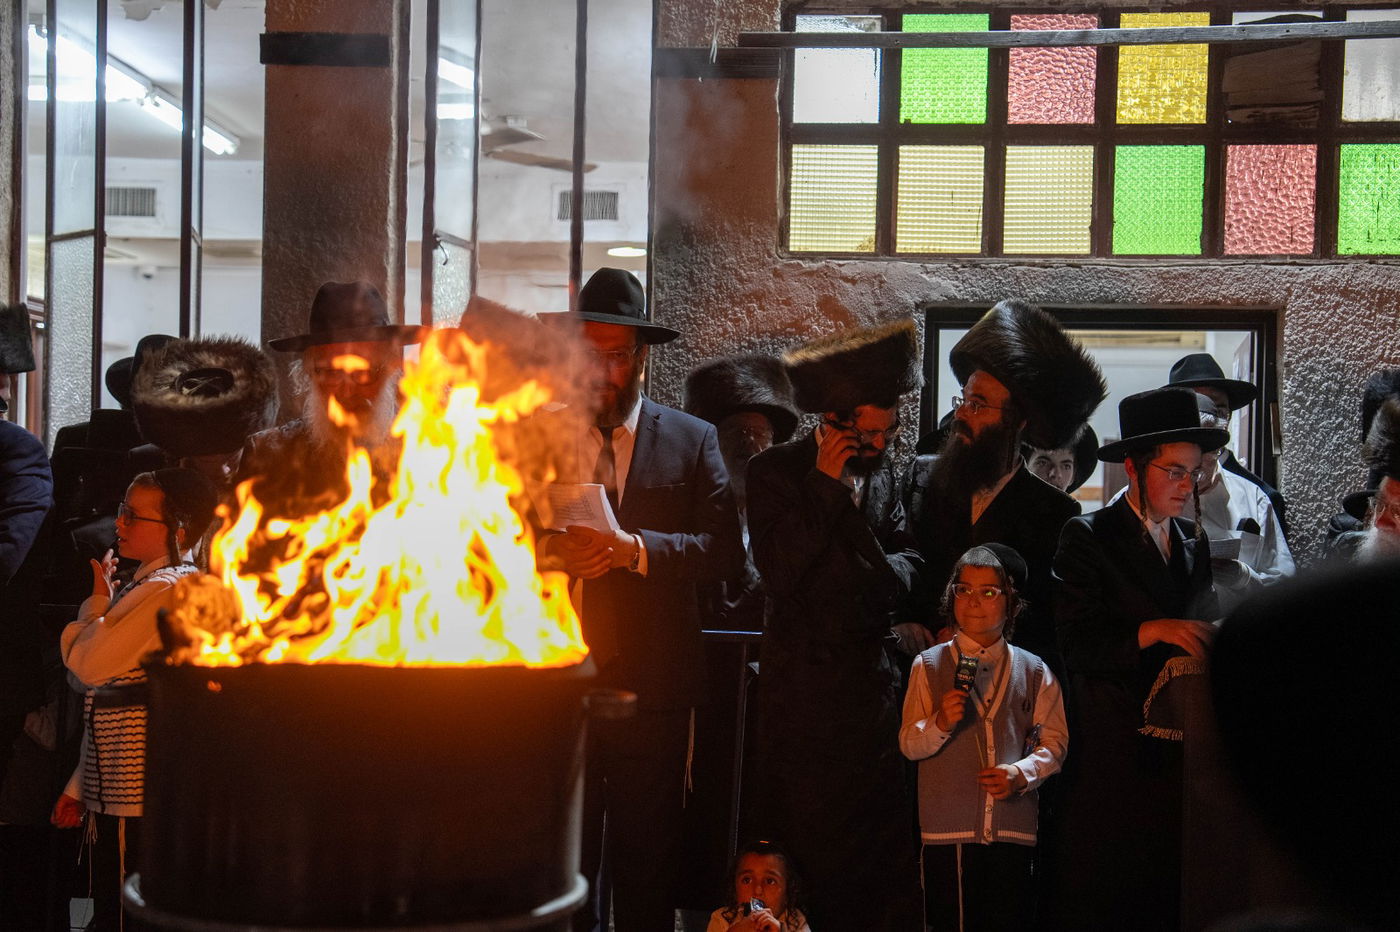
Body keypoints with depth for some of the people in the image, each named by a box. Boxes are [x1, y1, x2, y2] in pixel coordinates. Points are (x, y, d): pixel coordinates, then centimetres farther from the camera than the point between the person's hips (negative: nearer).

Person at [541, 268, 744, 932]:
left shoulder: (692, 441, 7)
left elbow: (725, 552, -4)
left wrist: (635, 547, -17)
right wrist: (548, 553, -16)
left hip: (652, 685, -1)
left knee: (647, 863, 4)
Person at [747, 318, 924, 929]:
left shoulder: (881, 471, 10)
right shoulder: (774, 472, -5)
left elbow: (906, 556, 19)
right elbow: (779, 574, -14)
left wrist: (885, 572, -5)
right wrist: (825, 484, -16)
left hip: (872, 680, 5)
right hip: (803, 686, -4)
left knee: (886, 840, 3)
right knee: (807, 840, 0)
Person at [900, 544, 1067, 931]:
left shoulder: (1033, 671, 10)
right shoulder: (929, 665, 7)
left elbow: (1054, 741, 6)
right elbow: (908, 744, 3)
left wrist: (1021, 774, -12)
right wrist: (940, 724, -17)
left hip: (1013, 830, 1)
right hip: (947, 828, -1)